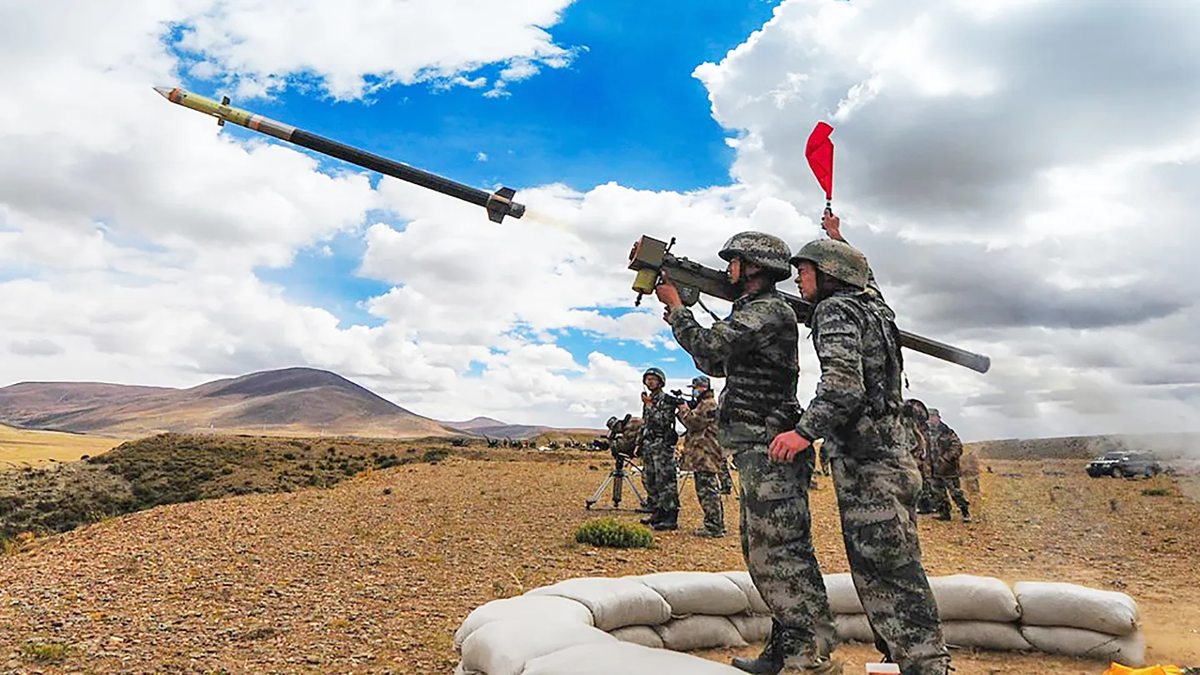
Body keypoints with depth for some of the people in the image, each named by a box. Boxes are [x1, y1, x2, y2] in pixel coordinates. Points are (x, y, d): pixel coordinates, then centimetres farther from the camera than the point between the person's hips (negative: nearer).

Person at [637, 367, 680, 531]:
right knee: (649, 481, 11)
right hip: (648, 445, 9)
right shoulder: (648, 400, 18)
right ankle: (657, 513, 20)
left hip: (662, 445, -9)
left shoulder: (666, 399, -7)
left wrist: (650, 406, -18)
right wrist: (640, 443, 20)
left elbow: (664, 421, -20)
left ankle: (671, 518, -8)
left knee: (665, 481, -10)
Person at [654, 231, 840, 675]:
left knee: (780, 554, -9)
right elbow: (714, 364, 27)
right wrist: (679, 317, 20)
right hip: (758, 454, 11)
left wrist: (676, 304, -2)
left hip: (769, 451, -11)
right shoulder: (753, 313, 20)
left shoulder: (769, 311, -12)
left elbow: (707, 347, -18)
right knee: (761, 551, 14)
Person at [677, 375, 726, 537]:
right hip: (701, 455, 11)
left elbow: (694, 423, -18)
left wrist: (683, 409, -5)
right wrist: (684, 409, 10)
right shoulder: (702, 404, 22)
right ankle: (717, 524, 19)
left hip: (705, 455, -11)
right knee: (710, 490, 14)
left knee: (707, 490, -11)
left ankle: (714, 527, -10)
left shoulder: (709, 404, -11)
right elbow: (693, 425, 22)